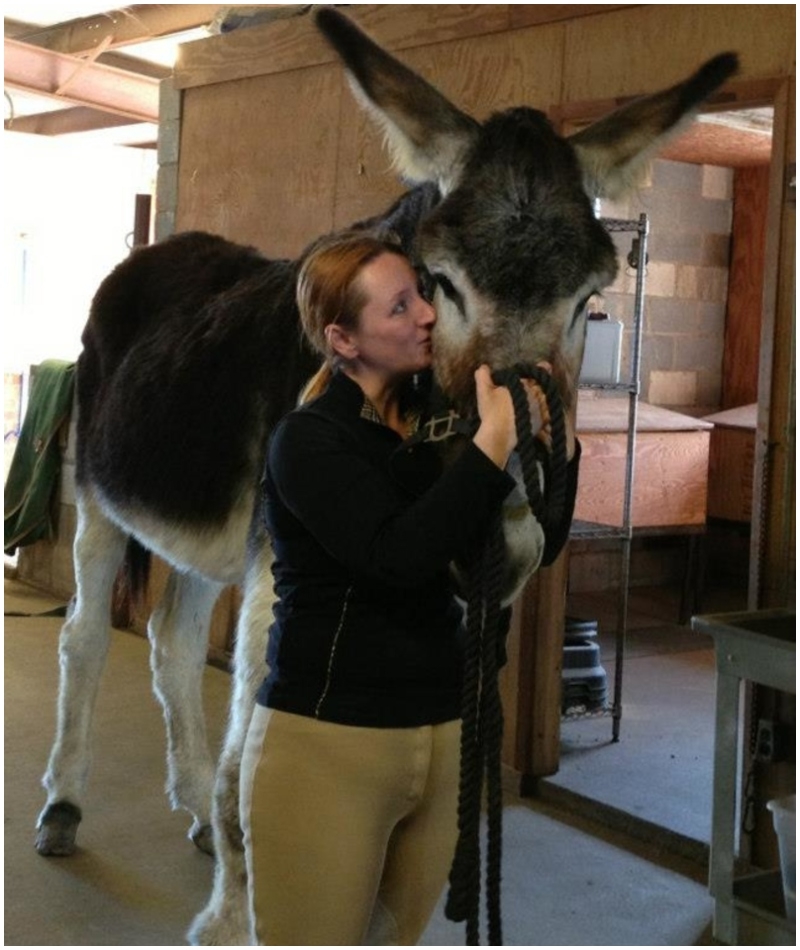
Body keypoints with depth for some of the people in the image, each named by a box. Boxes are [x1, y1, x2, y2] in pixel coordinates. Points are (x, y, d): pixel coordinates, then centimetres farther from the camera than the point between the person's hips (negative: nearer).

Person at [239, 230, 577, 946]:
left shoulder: (437, 421, 9)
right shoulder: (310, 439, -9)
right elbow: (399, 555, -24)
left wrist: (537, 435, -4)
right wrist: (497, 437, -20)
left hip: (442, 736, 6)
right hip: (326, 739, -5)